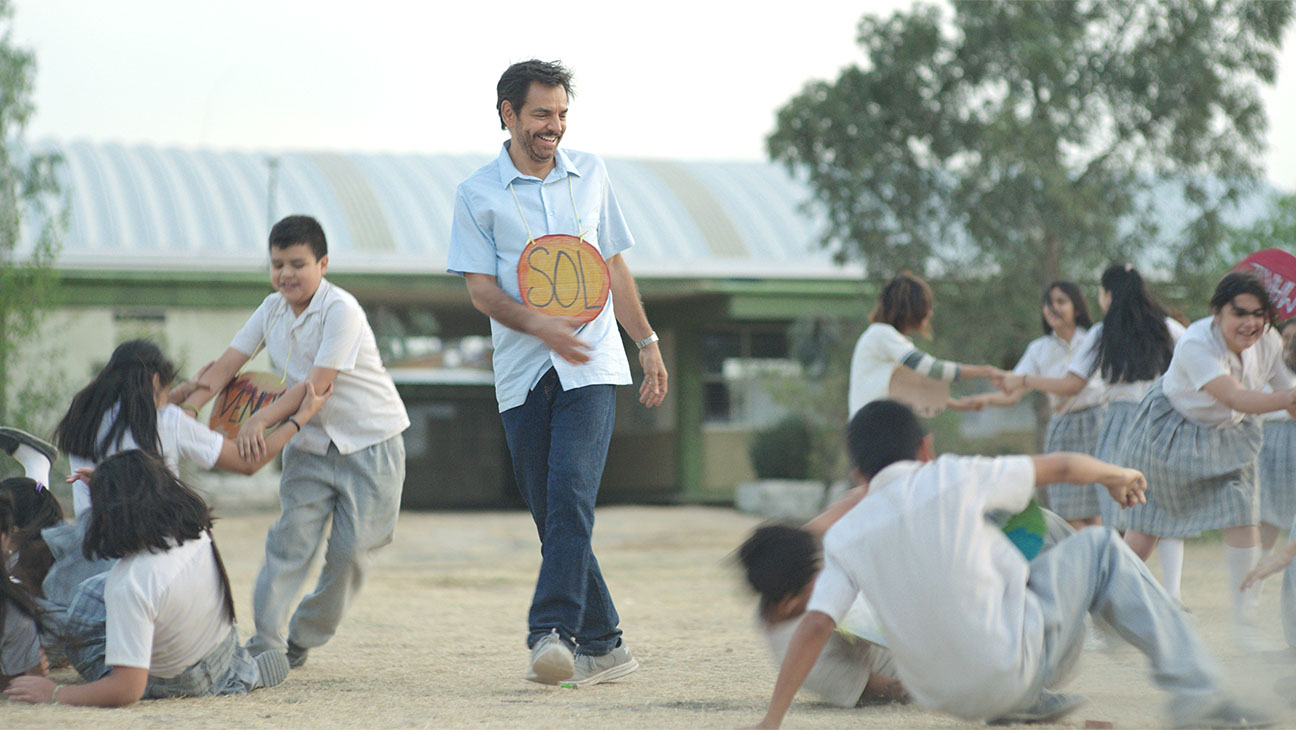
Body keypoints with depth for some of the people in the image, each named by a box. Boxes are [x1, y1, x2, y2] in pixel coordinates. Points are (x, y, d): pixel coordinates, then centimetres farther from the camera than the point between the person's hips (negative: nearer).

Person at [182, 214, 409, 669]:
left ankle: (303, 639, 12)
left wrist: (261, 420, -31)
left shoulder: (341, 310, -18)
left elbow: (318, 383, -24)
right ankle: (265, 643, -7)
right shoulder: (272, 310, 3)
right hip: (311, 442, 5)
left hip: (371, 442, -5)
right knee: (290, 539, -6)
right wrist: (188, 407, -15)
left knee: (351, 547, -4)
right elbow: (229, 363, 0)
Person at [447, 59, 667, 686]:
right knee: (550, 517, 1)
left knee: (571, 499, -18)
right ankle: (602, 645, 9)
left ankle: (553, 632, -26)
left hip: (590, 368, 0)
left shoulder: (590, 173, 12)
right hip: (521, 376, 0)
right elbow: (480, 288, -4)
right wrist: (538, 325, -21)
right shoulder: (477, 194, 3)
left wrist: (647, 342, 14)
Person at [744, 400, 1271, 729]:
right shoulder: (954, 479, -8)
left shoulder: (845, 537, -1)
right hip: (1015, 663, -5)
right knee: (1100, 548, 14)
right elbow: (1060, 467, 4)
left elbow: (814, 627, -11)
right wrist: (1115, 474, 25)